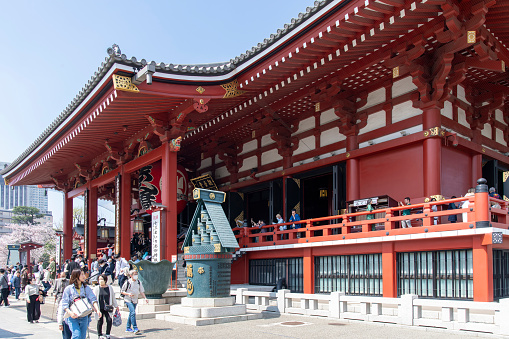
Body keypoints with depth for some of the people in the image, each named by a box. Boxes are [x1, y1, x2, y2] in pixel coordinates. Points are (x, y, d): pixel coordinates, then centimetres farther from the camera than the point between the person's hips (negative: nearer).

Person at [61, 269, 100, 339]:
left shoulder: (86, 288, 10)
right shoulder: (68, 289, 3)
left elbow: (93, 299, 0)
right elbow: (64, 303, -2)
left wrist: (97, 310, -17)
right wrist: (69, 312, -20)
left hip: (84, 317, 3)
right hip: (72, 317, -3)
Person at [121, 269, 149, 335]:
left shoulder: (139, 282, 6)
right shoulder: (127, 282, -6)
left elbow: (141, 291, 11)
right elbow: (122, 291, 0)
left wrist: (145, 298, -4)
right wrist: (128, 294, -17)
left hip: (135, 300, 5)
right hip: (128, 300, -5)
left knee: (131, 314, 13)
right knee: (133, 313, -18)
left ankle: (128, 328, 26)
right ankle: (135, 329, -21)